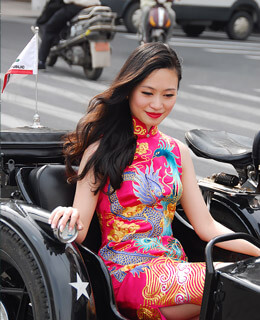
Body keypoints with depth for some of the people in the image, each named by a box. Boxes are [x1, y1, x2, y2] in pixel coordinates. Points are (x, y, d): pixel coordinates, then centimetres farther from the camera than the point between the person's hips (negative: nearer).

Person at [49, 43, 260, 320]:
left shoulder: (176, 151, 15)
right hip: (127, 272, -6)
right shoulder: (101, 151, 0)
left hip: (175, 267, 6)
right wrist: (68, 217, -29)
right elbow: (79, 232, -6)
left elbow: (206, 227, 14)